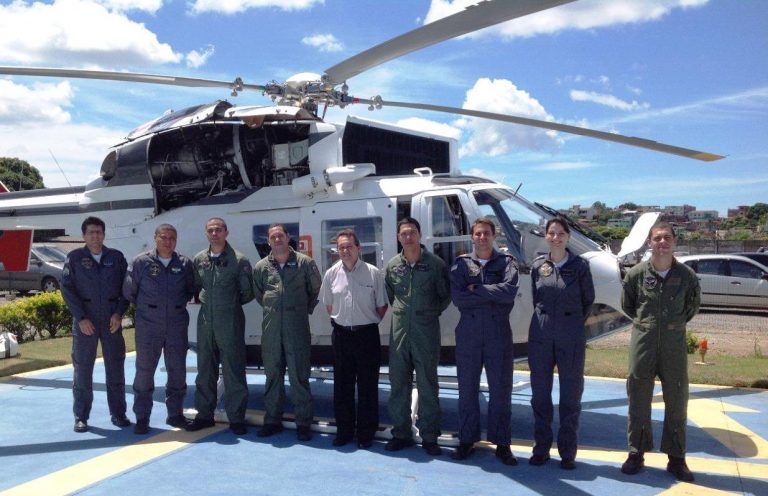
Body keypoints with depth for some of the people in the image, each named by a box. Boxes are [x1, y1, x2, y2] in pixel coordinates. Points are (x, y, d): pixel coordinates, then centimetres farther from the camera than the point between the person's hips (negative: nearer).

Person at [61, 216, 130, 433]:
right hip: (85, 321, -1)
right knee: (82, 369, 4)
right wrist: (81, 318, -11)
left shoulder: (116, 257, 4)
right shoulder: (74, 258, 1)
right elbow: (67, 288, -3)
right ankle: (81, 417, 14)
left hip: (112, 320, 1)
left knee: (116, 368, 6)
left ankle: (118, 413, 16)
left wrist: (119, 313, -7)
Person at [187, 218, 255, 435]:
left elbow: (247, 293, -2)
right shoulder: (199, 260, 6)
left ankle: (236, 418, 12)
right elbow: (195, 286, 18)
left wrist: (230, 304, 2)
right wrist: (205, 301, 6)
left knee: (233, 372, 1)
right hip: (205, 321, 5)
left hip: (230, 322, -4)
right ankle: (204, 414, 26)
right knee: (205, 370, 13)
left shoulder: (239, 260, -7)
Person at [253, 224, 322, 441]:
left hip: (297, 328, -3)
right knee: (272, 375, 11)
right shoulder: (261, 266, 7)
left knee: (299, 376, 0)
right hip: (270, 329, 3)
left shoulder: (305, 262, -1)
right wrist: (271, 309, 13)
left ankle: (304, 423, 9)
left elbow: (316, 290, 9)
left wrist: (305, 309, 8)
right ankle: (272, 420, 23)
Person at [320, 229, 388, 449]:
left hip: (367, 334, -3)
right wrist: (342, 321, 8)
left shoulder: (373, 273, -7)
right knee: (342, 385, 11)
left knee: (368, 386, 5)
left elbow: (382, 306, 1)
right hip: (341, 334, 3)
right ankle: (344, 430, 24)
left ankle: (366, 434, 17)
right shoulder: (331, 274, 2)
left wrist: (368, 323, 1)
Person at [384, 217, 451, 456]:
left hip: (426, 331, -3)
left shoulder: (435, 264, -4)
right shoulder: (392, 265, 5)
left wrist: (432, 312, 2)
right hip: (399, 330, 3)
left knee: (427, 385, 3)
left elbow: (446, 295, 5)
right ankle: (401, 433, 21)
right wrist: (399, 310, 10)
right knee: (398, 383, 9)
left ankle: (429, 437, 13)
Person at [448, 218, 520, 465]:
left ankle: (502, 443, 18)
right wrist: (493, 295, -12)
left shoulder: (506, 262, 2)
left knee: (501, 389, 6)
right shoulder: (461, 263, 4)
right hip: (468, 332, 1)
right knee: (467, 388, 10)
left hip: (499, 333, -1)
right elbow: (457, 297, -11)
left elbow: (510, 291, -17)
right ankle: (467, 440, 23)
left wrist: (475, 289, -12)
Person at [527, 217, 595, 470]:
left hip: (571, 338, -2)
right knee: (540, 394, 8)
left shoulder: (579, 266, -3)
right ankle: (541, 448, 21)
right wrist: (544, 319, 12)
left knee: (571, 396, 5)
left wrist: (574, 323, 11)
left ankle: (568, 453, 17)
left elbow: (588, 300, 7)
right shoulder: (538, 266, 4)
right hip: (541, 335, 2)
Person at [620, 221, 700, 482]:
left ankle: (676, 458, 20)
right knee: (638, 399, 6)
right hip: (643, 342, 0)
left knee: (677, 401, 7)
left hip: (674, 343, 1)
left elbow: (693, 304, 15)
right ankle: (636, 453, 19)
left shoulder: (686, 275, -3)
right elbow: (627, 304, 11)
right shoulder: (637, 273, -5)